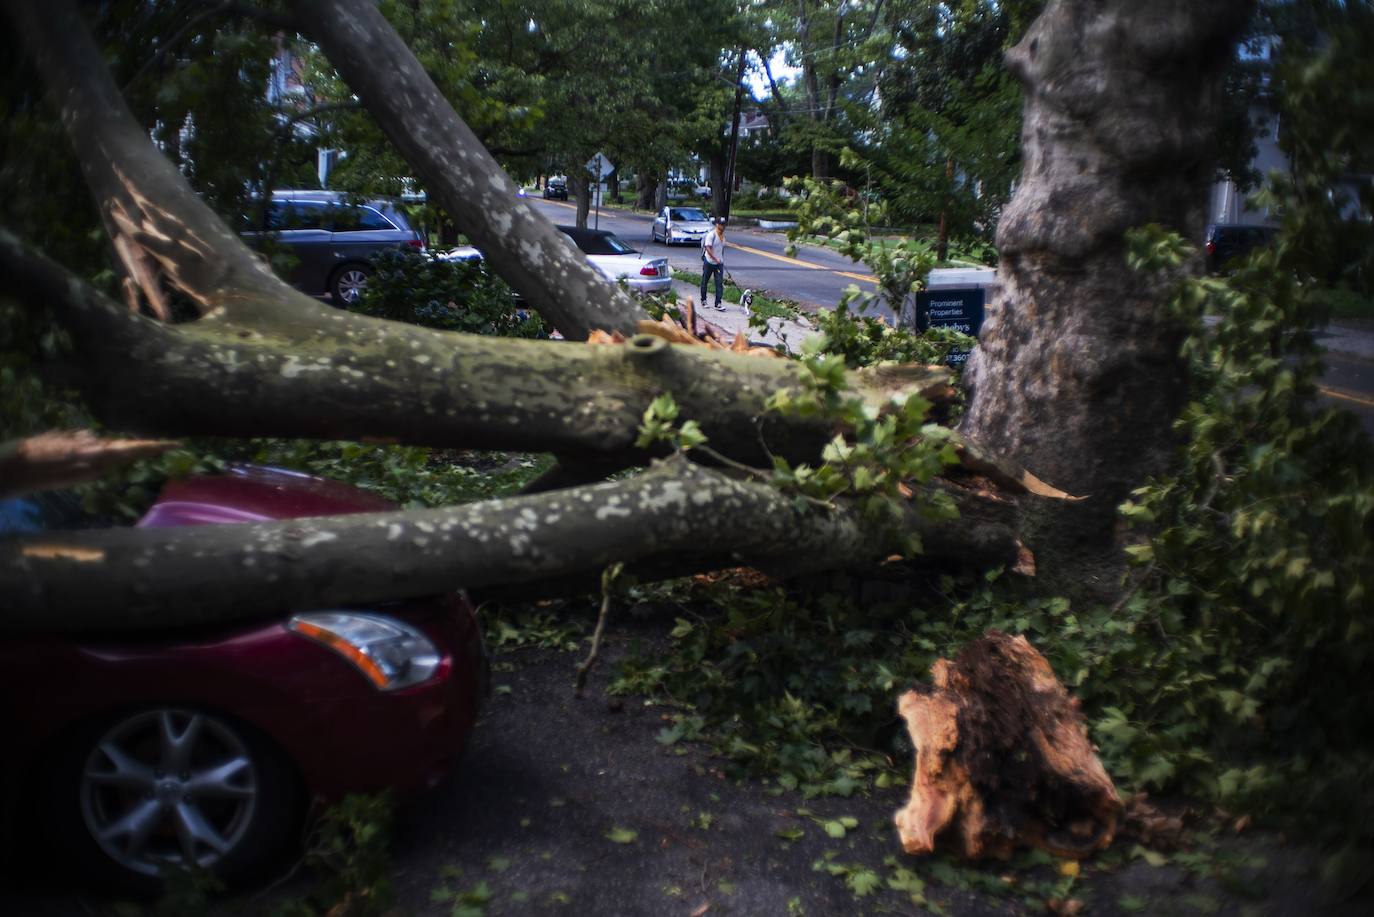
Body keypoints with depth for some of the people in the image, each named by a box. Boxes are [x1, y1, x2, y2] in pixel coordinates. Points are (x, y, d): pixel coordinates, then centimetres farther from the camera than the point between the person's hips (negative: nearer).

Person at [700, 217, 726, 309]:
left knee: (720, 282, -5)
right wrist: (715, 259, -31)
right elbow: (708, 248, -22)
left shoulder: (723, 235, 8)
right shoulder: (711, 235, -15)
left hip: (719, 263, 5)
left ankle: (718, 303, -5)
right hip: (709, 262, -5)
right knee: (705, 281, 9)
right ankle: (703, 300, 25)